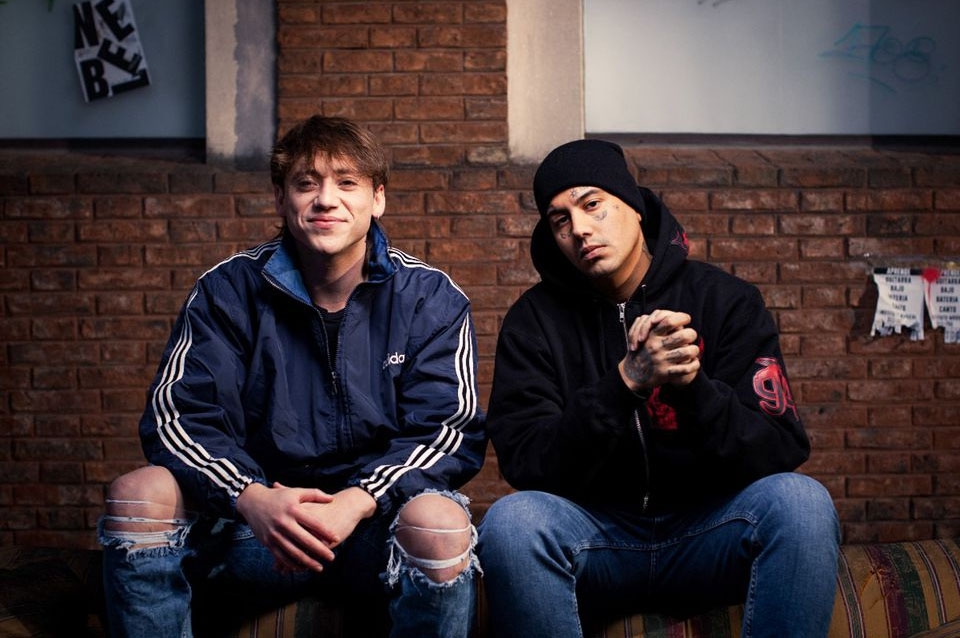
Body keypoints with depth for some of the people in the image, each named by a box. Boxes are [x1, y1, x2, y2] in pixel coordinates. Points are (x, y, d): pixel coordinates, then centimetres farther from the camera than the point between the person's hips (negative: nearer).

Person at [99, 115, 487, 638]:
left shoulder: (431, 299, 1)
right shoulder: (229, 291, 4)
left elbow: (452, 432, -7)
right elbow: (178, 415, -4)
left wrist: (357, 501, -26)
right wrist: (252, 498, -26)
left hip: (377, 520, -1)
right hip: (257, 515, 2)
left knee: (440, 523, -36)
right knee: (137, 494, -24)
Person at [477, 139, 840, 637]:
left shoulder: (726, 301, -1)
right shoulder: (534, 320, 0)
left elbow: (783, 451, -9)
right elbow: (525, 463, -12)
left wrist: (694, 386, -28)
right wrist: (626, 381, -26)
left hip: (706, 531, 0)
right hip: (596, 531, 0)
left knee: (799, 500, -30)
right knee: (511, 521, -32)